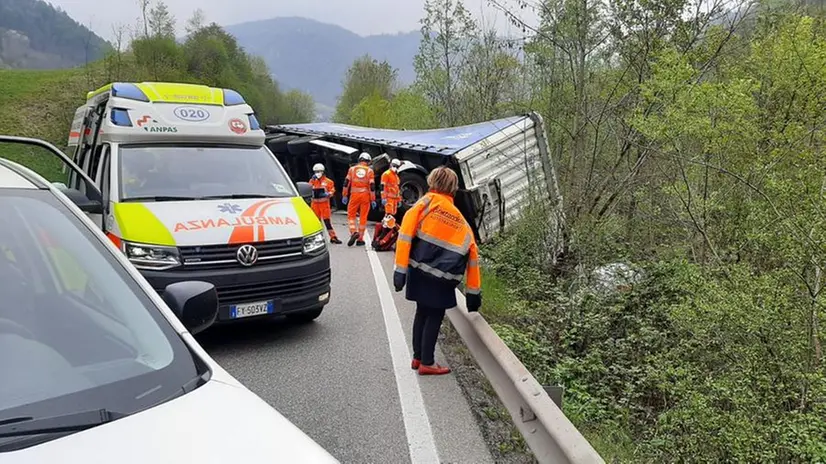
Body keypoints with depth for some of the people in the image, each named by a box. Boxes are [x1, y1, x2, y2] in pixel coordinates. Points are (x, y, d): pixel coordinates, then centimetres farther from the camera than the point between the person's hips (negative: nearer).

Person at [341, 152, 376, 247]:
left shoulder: (352, 169, 5)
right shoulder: (369, 171, 2)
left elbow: (346, 183, 2)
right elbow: (372, 186, -3)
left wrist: (344, 195, 8)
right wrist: (373, 200, 0)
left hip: (355, 195, 0)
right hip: (365, 195, 0)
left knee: (351, 215, 10)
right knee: (363, 217, 5)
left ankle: (353, 232, -12)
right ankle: (360, 239, 8)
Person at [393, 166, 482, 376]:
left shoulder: (427, 202, 2)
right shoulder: (460, 221, 8)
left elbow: (406, 232, -10)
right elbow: (472, 255, 6)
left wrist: (400, 269, -11)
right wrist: (473, 292, 11)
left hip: (419, 270, 2)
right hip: (441, 278, -1)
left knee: (422, 311, 18)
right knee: (435, 315, 11)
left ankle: (418, 357, 28)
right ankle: (427, 363, 15)